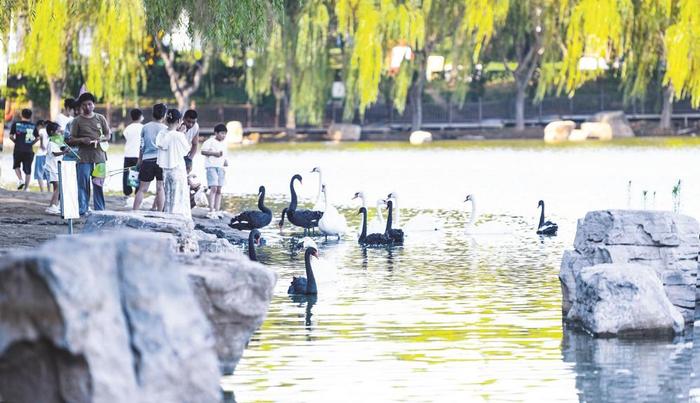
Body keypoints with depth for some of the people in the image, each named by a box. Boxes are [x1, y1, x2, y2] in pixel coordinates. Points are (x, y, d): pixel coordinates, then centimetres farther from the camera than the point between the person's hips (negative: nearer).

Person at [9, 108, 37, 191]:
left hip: (18, 150, -1)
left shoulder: (16, 124, -1)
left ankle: (20, 180, -2)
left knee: (16, 166, 20)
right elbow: (37, 138, 2)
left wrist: (16, 141, 13)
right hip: (29, 150, 1)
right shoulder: (33, 126, 3)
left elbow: (11, 136, -3)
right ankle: (26, 187, 3)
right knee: (28, 169, 6)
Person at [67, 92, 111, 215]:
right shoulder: (77, 121, 4)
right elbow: (71, 139, 3)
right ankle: (81, 209, -2)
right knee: (83, 183, -5)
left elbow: (108, 135, 13)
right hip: (84, 157, -2)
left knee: (98, 184, 4)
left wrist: (100, 139, -8)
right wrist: (82, 140, -16)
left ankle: (99, 210, 9)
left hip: (99, 155, 2)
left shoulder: (100, 118, 10)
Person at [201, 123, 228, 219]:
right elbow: (203, 151, -9)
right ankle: (211, 211, -17)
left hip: (220, 167, 7)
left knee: (219, 190, 6)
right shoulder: (210, 141, -5)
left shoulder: (224, 143, 17)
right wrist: (214, 153, -18)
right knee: (213, 188, -16)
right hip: (211, 167, -7)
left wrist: (225, 161, 6)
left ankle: (217, 210, 9)